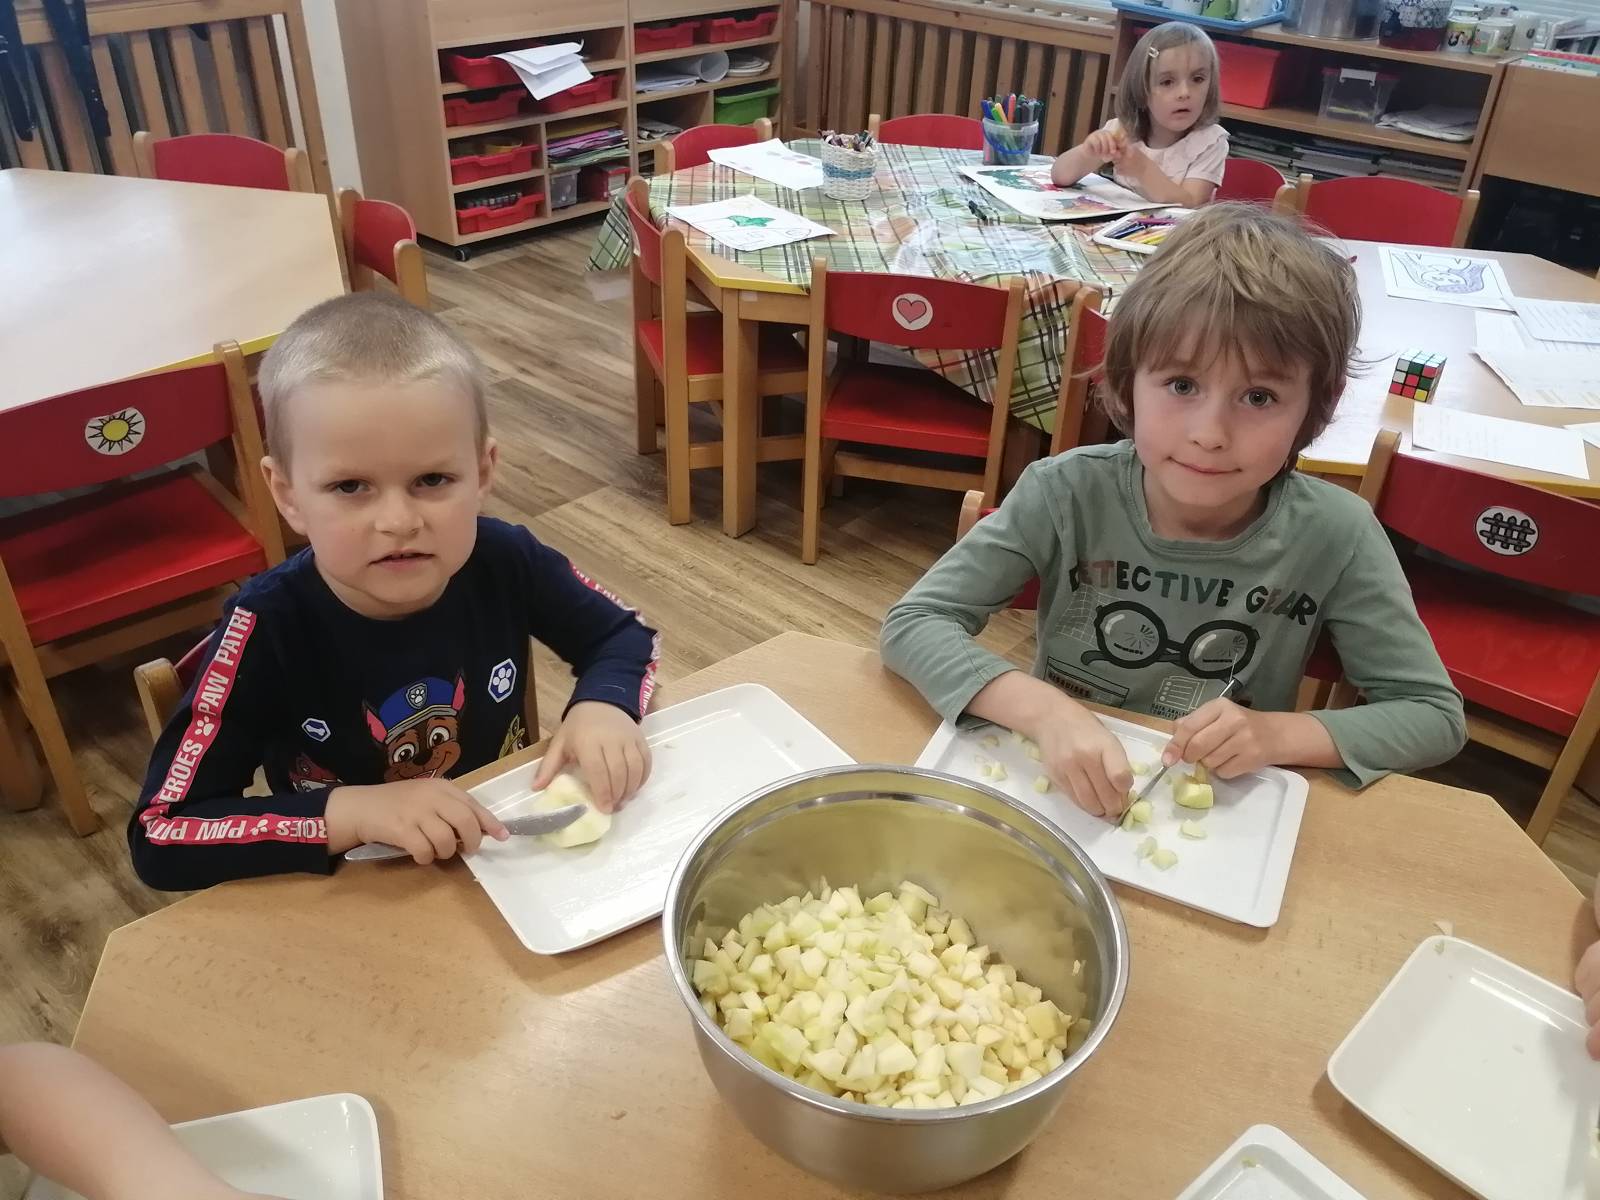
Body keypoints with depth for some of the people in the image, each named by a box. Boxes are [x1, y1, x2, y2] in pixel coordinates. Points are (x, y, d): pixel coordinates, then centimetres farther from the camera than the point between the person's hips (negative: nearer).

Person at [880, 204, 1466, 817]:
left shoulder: (1335, 536, -14)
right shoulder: (1068, 493, -17)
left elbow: (1436, 715, -5)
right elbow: (912, 624, -18)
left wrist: (1280, 735, -22)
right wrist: (1045, 711, -33)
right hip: (1058, 795, -1)